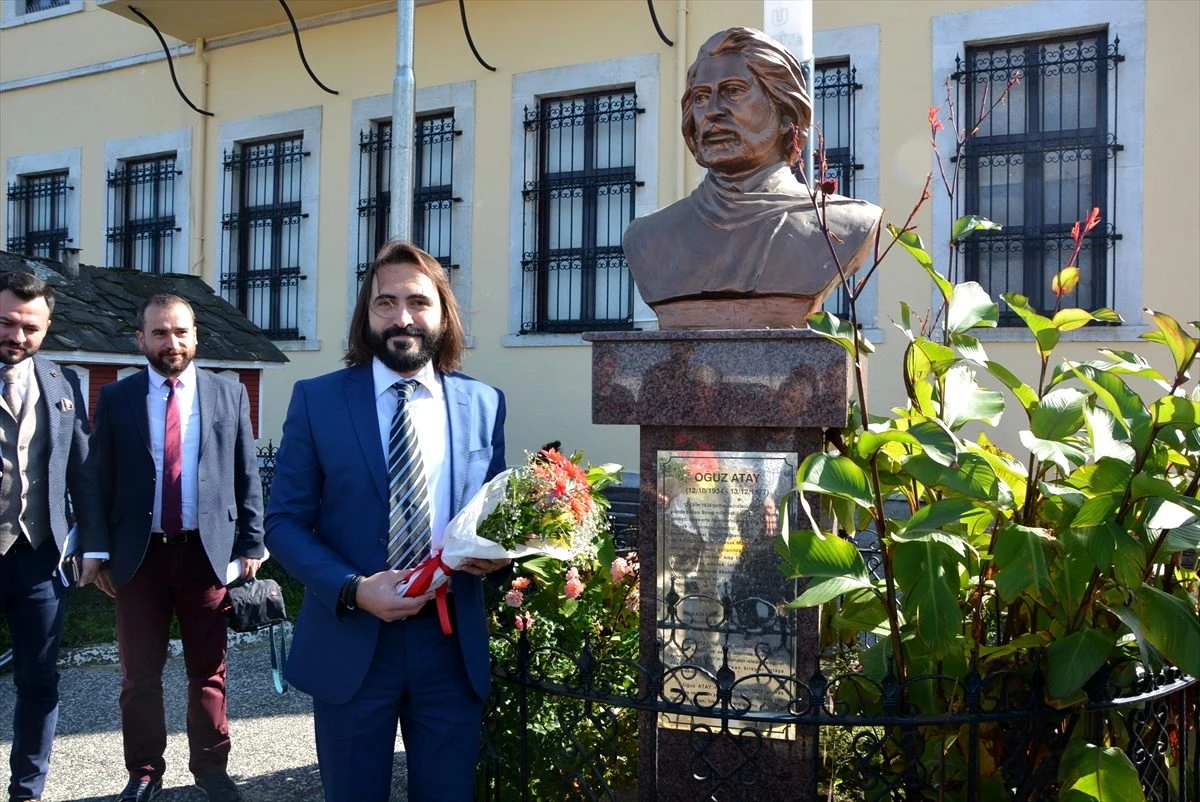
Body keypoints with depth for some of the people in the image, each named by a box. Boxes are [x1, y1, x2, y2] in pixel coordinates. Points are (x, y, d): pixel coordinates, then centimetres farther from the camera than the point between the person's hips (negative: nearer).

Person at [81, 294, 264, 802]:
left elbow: (247, 474, 3)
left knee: (208, 671, 10)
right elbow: (99, 478, 2)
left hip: (208, 550, 0)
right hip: (138, 554, 0)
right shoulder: (115, 398, 3)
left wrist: (251, 545, 0)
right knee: (139, 674, 10)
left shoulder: (229, 394, 3)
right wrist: (98, 550, -3)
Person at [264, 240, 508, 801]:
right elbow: (285, 522, -2)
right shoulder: (317, 399, -2)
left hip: (452, 644, 2)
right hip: (350, 644, -1)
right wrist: (352, 589, -17)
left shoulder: (484, 404, 3)